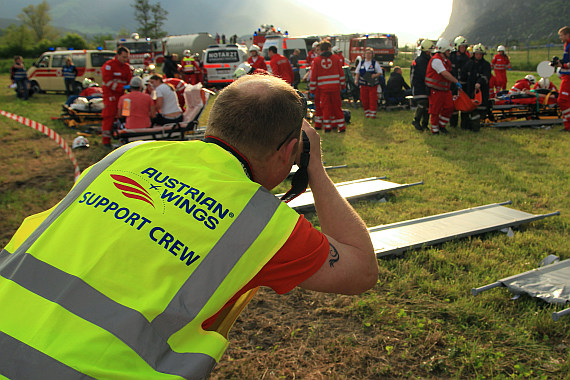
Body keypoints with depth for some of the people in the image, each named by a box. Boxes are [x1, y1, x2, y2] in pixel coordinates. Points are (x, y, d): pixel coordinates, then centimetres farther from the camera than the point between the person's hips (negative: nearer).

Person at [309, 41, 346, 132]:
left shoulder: (316, 60, -1)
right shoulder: (335, 58, 2)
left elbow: (313, 76, 1)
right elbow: (341, 73, 6)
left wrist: (312, 89, 8)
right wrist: (342, 85, 17)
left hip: (323, 88, -1)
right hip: (335, 87, 1)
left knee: (326, 107, 7)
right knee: (337, 107, 9)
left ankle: (327, 126, 8)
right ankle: (341, 126, 12)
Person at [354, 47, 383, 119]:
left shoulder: (375, 63, 1)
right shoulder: (361, 63, 9)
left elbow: (380, 72, 4)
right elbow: (357, 73, 12)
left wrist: (375, 75, -15)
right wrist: (356, 80, -4)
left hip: (372, 84, -2)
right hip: (363, 84, 3)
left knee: (373, 99, -4)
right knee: (364, 99, 5)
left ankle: (373, 114, 5)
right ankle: (366, 112, 19)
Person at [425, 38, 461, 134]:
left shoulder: (446, 60, 14)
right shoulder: (436, 60, -18)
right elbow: (445, 74, -24)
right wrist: (456, 81, -20)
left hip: (445, 89, 9)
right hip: (435, 90, -9)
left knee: (449, 107, 4)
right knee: (435, 111, 0)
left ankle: (441, 125, 21)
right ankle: (435, 130, 11)